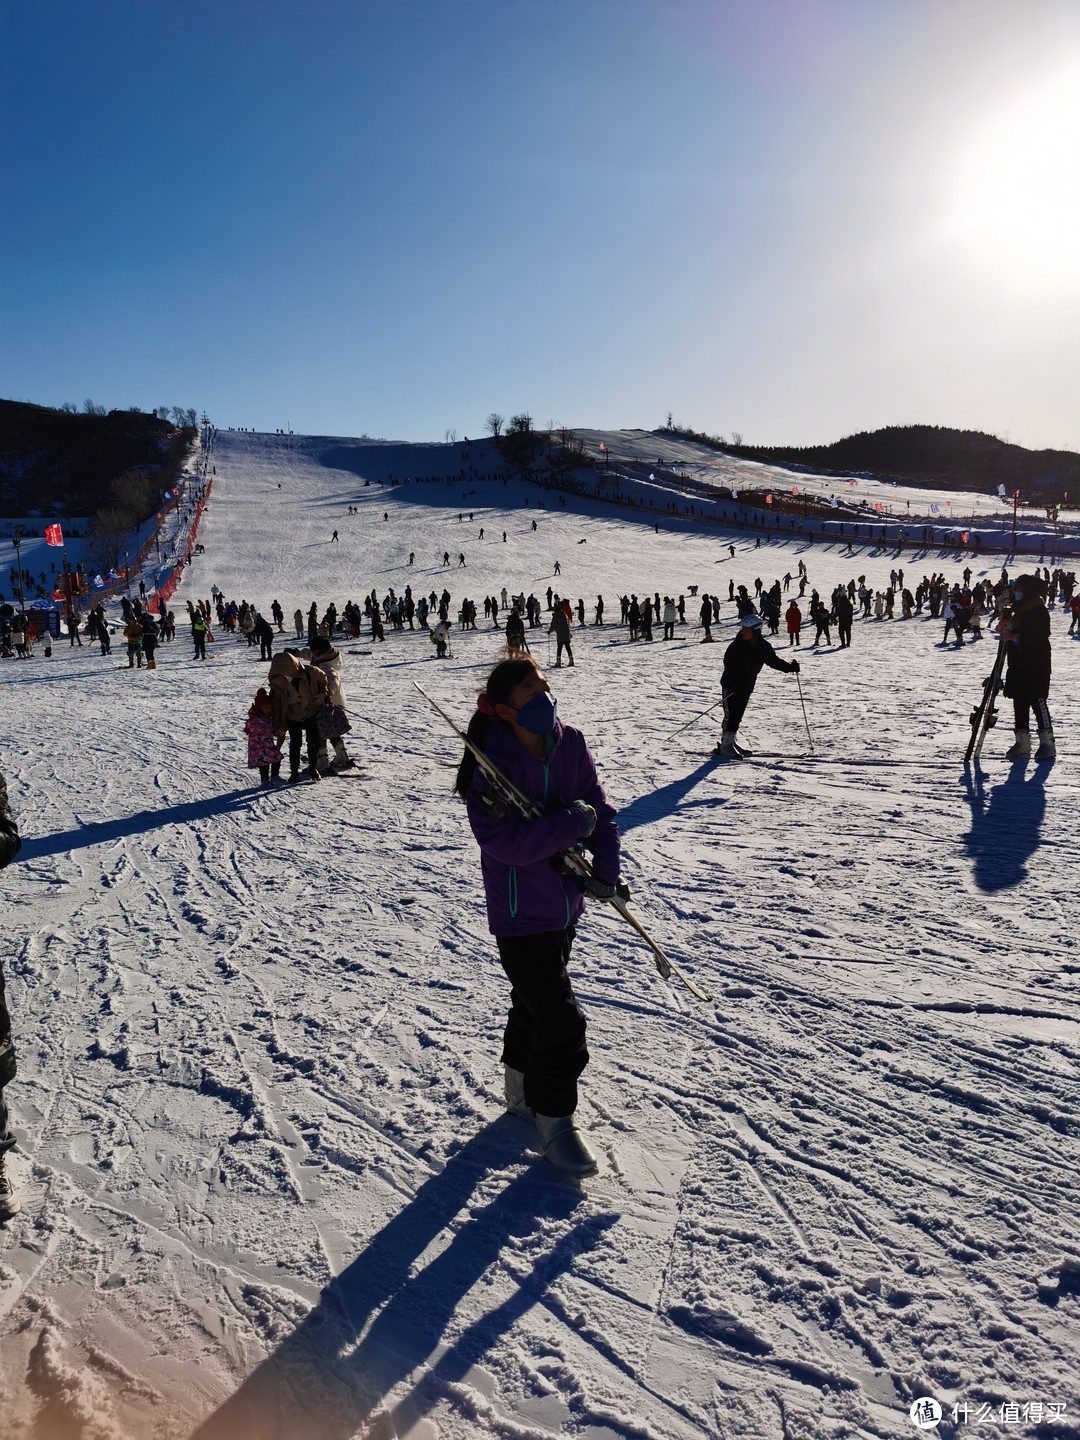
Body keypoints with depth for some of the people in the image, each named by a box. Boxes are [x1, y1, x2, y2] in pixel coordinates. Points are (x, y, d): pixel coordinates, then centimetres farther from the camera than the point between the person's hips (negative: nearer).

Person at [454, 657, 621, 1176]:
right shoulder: (490, 766, -22)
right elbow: (509, 843, -29)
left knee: (535, 999, 24)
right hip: (520, 913, -6)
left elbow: (600, 810, 0)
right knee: (560, 1017, -5)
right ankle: (555, 1118, 17)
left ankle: (523, 1085, 47)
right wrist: (574, 822, -27)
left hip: (565, 903, 6)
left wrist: (605, 871, -12)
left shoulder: (571, 744, -6)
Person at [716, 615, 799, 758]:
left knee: (738, 715, 11)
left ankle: (729, 741, 24)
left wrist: (789, 666, 1)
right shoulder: (736, 646, -18)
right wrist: (735, 684, -35)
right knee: (731, 714, -9)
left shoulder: (763, 647, -3)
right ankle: (726, 745, -3)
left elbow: (773, 660, 11)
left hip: (747, 687, 5)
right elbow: (729, 665, -23)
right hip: (731, 686, -5)